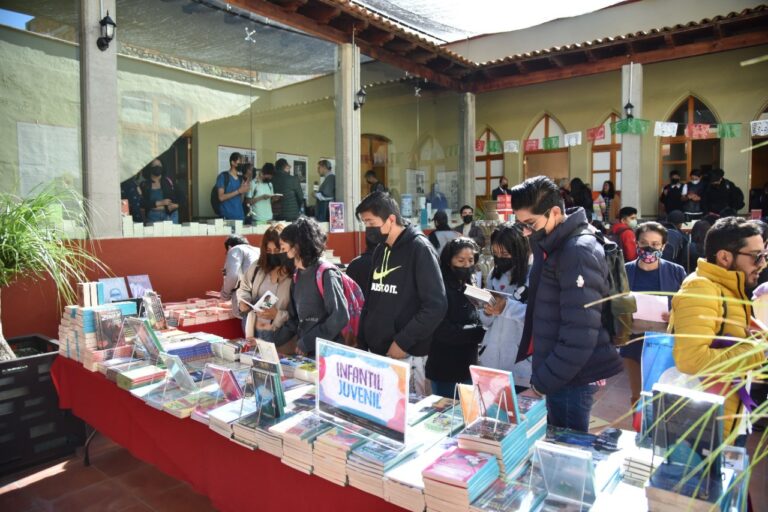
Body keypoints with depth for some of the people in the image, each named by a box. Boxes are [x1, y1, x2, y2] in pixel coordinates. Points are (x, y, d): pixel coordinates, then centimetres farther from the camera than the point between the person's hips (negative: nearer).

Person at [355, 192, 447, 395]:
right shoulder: (380, 250, 11)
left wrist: (402, 342, -18)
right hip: (375, 350, 7)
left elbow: (436, 306, -18)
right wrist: (362, 340, 12)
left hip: (406, 355, -7)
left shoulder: (419, 249, -12)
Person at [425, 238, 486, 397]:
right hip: (445, 369, -7)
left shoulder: (470, 287, 8)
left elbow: (474, 322, 8)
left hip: (468, 366, 7)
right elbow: (443, 331, -21)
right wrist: (482, 332, -19)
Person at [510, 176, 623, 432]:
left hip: (570, 380, -9)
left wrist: (542, 381, -17)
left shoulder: (578, 253, -21)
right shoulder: (553, 245, 8)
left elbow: (579, 336, -25)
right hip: (558, 374, 9)